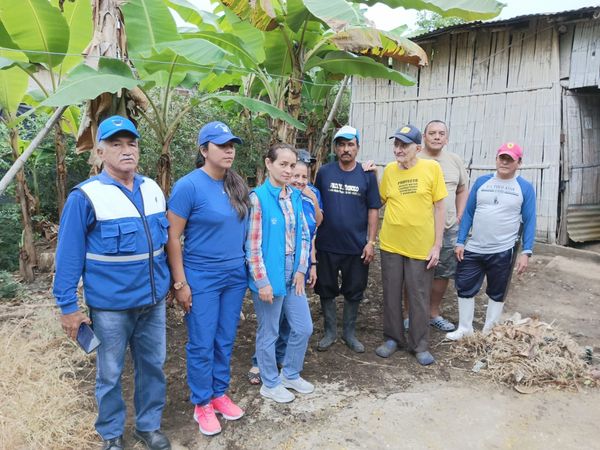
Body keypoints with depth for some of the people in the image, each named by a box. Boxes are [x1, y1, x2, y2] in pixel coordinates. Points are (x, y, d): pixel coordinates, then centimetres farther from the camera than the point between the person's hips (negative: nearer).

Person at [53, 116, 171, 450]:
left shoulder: (154, 189, 4)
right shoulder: (85, 196, -13)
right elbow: (69, 256, -9)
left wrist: (168, 282, 16)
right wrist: (68, 307, -8)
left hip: (153, 301, 5)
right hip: (110, 305, -4)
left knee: (153, 365, 16)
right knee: (110, 373, 13)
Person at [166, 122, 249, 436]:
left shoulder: (237, 185, 3)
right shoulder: (188, 186, -15)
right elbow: (172, 237, -13)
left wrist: (244, 267, 11)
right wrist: (180, 283, -13)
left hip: (235, 275, 6)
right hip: (201, 278, -5)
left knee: (225, 341, 16)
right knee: (202, 344, 7)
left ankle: (219, 394, 35)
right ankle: (202, 404, 27)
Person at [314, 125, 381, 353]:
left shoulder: (367, 175, -1)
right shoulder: (324, 172, 0)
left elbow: (373, 210, 0)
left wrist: (371, 242, -5)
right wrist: (312, 235, 1)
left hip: (357, 247, 0)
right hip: (327, 245, 1)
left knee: (353, 292, 11)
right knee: (326, 291, 11)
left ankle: (349, 332, 30)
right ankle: (330, 332, 29)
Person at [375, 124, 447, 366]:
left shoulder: (432, 168, -7)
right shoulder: (389, 170, 1)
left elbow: (439, 207, -4)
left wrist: (437, 245, -6)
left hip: (421, 246, -2)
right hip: (391, 245, 3)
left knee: (419, 298, 9)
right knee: (391, 295, 13)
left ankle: (420, 345, 25)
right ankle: (393, 338, 30)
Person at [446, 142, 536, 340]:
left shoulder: (525, 188, -2)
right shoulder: (481, 181, 4)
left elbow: (529, 222, -2)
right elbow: (468, 213, 5)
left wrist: (526, 252, -9)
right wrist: (460, 242, 0)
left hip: (503, 252, -2)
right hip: (473, 249, 2)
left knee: (497, 294, 11)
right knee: (464, 288, 7)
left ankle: (489, 332, 28)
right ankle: (464, 328, 24)